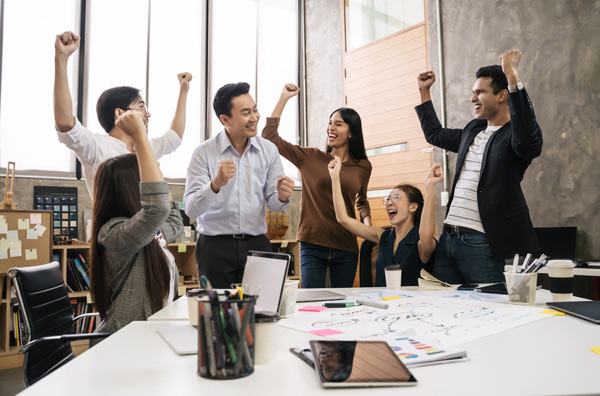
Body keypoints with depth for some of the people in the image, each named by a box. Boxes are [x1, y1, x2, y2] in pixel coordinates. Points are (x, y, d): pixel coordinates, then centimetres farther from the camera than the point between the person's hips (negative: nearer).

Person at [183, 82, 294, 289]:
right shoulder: (204, 152, -5)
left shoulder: (268, 150, 3)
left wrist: (282, 196, -15)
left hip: (257, 243, 2)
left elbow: (273, 204, 8)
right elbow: (190, 209, -11)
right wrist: (216, 184, -27)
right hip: (215, 247, -2)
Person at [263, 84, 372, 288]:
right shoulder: (311, 158, 1)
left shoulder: (363, 167, 6)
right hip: (312, 247, -2)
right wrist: (284, 98, -3)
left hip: (346, 250, 2)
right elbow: (269, 137, -3)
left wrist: (368, 225, 3)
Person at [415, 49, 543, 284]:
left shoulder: (511, 136, -7)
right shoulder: (473, 130, 17)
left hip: (480, 243, -7)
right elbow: (434, 135, 33)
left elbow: (528, 139, -32)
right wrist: (424, 91, 31)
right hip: (447, 237, 8)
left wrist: (513, 78, -33)